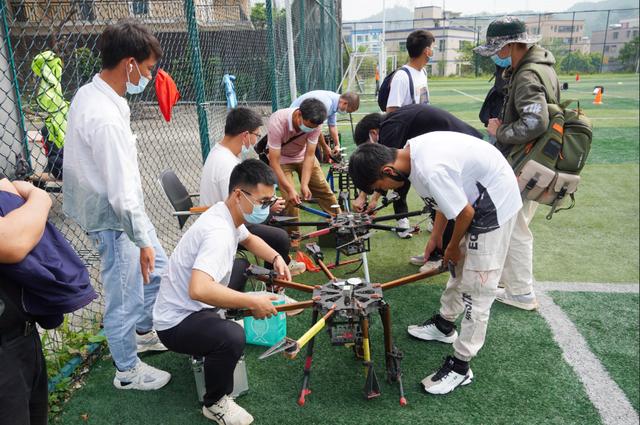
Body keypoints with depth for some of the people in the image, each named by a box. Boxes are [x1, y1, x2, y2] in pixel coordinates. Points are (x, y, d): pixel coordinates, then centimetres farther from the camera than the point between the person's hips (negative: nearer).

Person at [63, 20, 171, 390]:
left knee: (157, 271, 24)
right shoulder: (105, 117, -30)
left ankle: (144, 332, 47)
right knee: (125, 297, 7)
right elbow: (121, 193, -27)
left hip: (126, 208, 10)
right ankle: (128, 371, 29)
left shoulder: (90, 93, 2)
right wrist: (142, 242, -16)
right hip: (115, 219, -10)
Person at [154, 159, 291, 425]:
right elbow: (199, 290, -45)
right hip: (177, 323, -10)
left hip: (196, 305, 10)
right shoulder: (218, 232, -31)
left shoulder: (228, 213, -3)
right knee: (233, 337, -36)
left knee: (242, 266, 23)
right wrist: (253, 302, -35)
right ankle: (215, 403, -6)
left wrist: (276, 258, 1)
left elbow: (249, 239, 19)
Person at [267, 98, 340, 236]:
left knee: (323, 189, 1)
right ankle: (293, 236, 1)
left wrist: (304, 184, -31)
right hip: (281, 158, -4)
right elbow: (274, 162, -35)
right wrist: (290, 189, -40)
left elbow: (309, 155, -21)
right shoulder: (277, 123, -37)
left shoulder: (314, 123, -26)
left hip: (302, 155, 4)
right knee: (290, 199, -17)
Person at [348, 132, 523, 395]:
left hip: (495, 202, -10)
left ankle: (460, 366, 7)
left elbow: (465, 213, -23)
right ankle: (445, 324, 42)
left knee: (476, 286, -4)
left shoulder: (431, 172, -33)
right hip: (478, 195, 10)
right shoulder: (413, 150, -5)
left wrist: (453, 246, -4)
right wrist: (435, 237, 13)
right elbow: (446, 198, 8)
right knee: (460, 264, 22)